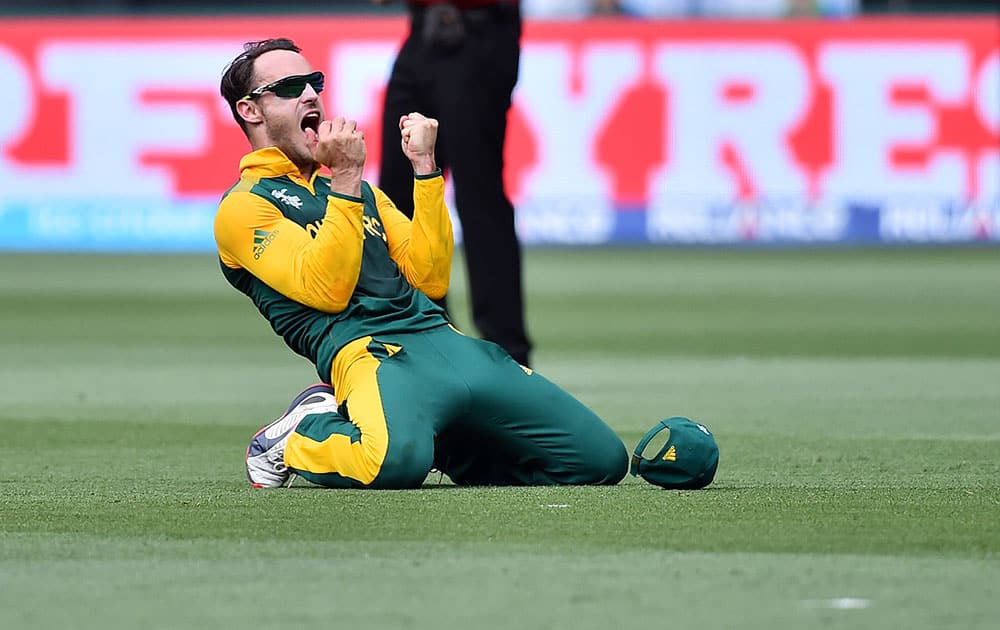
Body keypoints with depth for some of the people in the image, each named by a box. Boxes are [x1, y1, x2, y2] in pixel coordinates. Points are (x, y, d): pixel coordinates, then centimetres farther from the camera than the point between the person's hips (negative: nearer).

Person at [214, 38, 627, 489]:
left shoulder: (362, 193, 29)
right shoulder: (244, 207, 7)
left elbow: (430, 280, 16)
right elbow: (328, 291, -9)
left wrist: (424, 166, 12)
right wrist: (345, 178, -10)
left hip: (448, 343, 7)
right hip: (368, 351, -7)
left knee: (603, 459, -4)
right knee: (394, 461, -43)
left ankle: (443, 448, 12)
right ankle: (294, 441, -9)